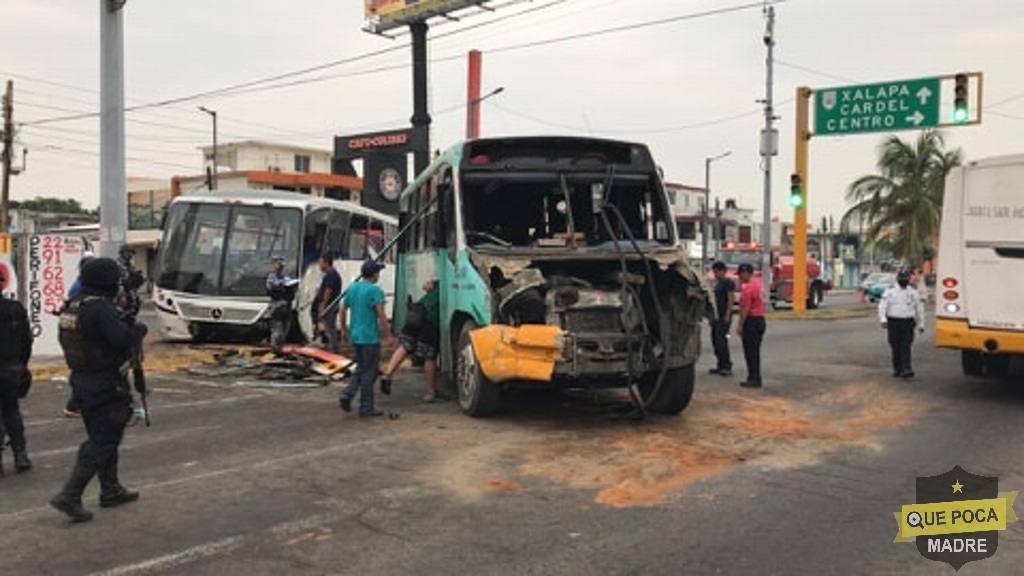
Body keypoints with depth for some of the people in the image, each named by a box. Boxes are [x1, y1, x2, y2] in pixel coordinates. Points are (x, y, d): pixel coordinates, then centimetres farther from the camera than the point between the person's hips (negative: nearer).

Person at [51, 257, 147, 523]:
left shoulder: (71, 307, 7)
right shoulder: (102, 308, -20)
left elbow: (64, 337, 16)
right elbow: (123, 339, -29)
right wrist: (139, 328, -8)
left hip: (81, 380, 9)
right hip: (106, 384, -9)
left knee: (101, 437, 19)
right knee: (102, 441, -2)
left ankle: (111, 490, 30)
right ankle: (69, 496, -6)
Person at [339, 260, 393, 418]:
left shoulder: (352, 288, 10)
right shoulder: (375, 290, -13)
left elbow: (343, 310, 15)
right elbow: (381, 315, -19)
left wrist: (344, 330, 23)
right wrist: (388, 334, -13)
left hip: (355, 336, 7)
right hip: (370, 337, -7)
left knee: (361, 368, 20)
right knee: (369, 372, 1)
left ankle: (347, 394, 2)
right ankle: (366, 408, 6)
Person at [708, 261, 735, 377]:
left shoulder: (728, 282, -9)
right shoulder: (717, 283, 18)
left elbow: (731, 299, -16)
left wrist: (727, 315, -22)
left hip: (723, 317, -10)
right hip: (716, 316, 10)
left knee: (721, 341, -13)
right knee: (715, 341, 10)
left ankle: (727, 367, -9)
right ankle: (721, 366, 17)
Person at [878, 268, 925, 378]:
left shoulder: (913, 292, 10)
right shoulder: (890, 291, 4)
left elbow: (919, 308, 16)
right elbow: (882, 306, -4)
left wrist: (921, 324, 14)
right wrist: (883, 319, -18)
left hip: (907, 322, 0)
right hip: (893, 322, 0)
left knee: (906, 347, -10)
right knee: (896, 347, 4)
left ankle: (906, 369, -17)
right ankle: (897, 370, 13)